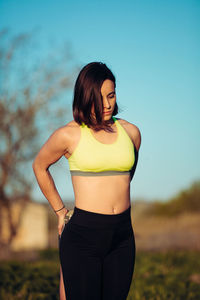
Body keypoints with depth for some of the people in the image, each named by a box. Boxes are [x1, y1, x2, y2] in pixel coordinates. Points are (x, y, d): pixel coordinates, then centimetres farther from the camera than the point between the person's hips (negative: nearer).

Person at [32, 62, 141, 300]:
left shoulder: (131, 132, 6)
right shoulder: (69, 135, -3)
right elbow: (40, 166, 14)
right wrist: (59, 210, 17)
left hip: (122, 237, 4)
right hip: (82, 235, -3)